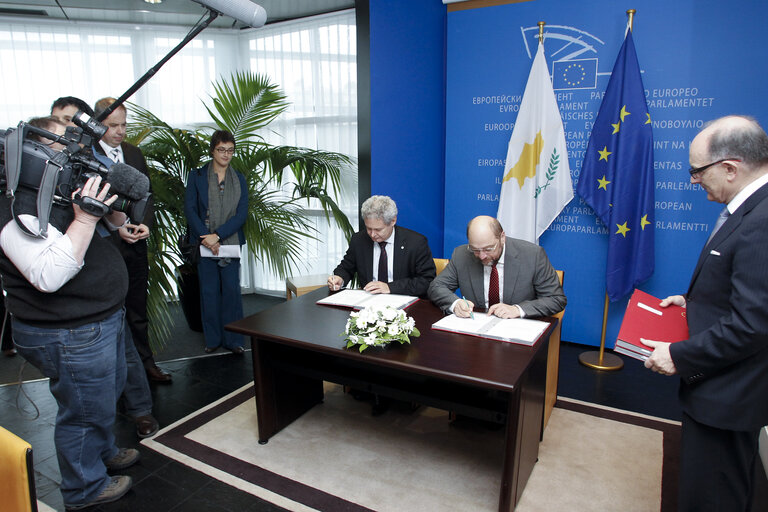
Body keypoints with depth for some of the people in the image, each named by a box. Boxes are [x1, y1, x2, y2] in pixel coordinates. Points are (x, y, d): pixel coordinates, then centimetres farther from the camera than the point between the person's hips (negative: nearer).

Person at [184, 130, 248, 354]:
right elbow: (189, 209, -2)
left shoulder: (239, 179, 8)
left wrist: (218, 235, -12)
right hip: (204, 243, 0)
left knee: (232, 290, -1)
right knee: (209, 291, 4)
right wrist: (205, 237, -13)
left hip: (231, 242, 1)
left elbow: (242, 213, -1)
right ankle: (213, 338, 17)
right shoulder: (197, 176, 5)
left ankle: (233, 339, 9)